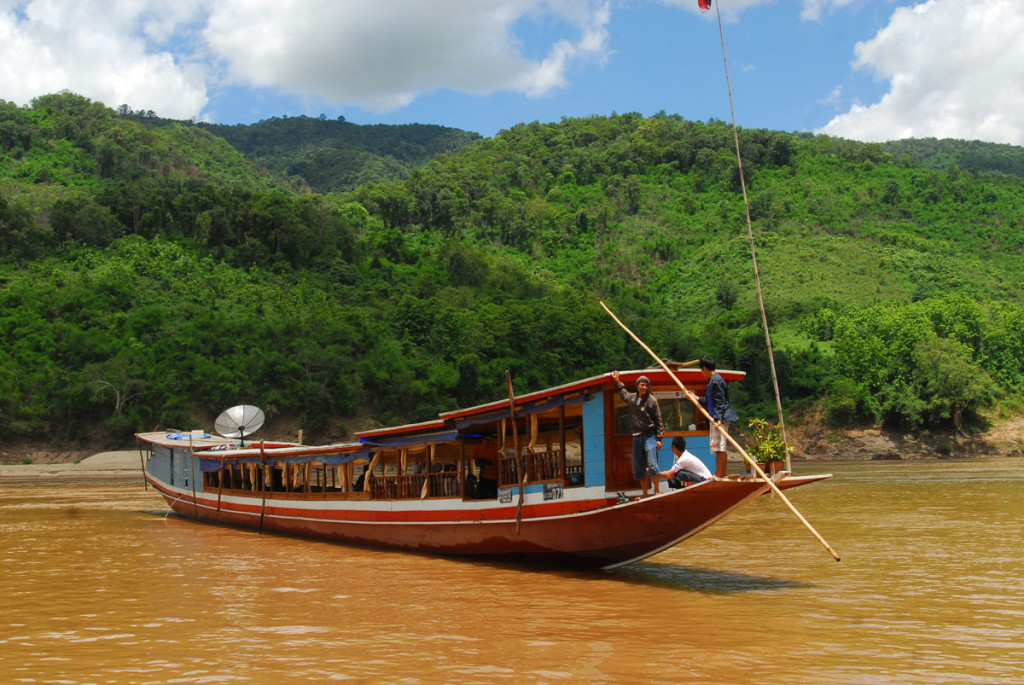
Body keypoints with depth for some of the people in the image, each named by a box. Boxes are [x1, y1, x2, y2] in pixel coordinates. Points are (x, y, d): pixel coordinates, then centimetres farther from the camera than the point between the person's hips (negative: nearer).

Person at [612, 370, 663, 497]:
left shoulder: (651, 400, -5)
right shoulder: (631, 398, 10)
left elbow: (658, 421, -4)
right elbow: (623, 392, 37)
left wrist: (659, 438, -8)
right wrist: (617, 381, 43)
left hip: (649, 436, -6)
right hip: (637, 437, 6)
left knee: (652, 465, -14)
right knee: (638, 469, 6)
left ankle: (657, 491, 0)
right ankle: (645, 494, 16)